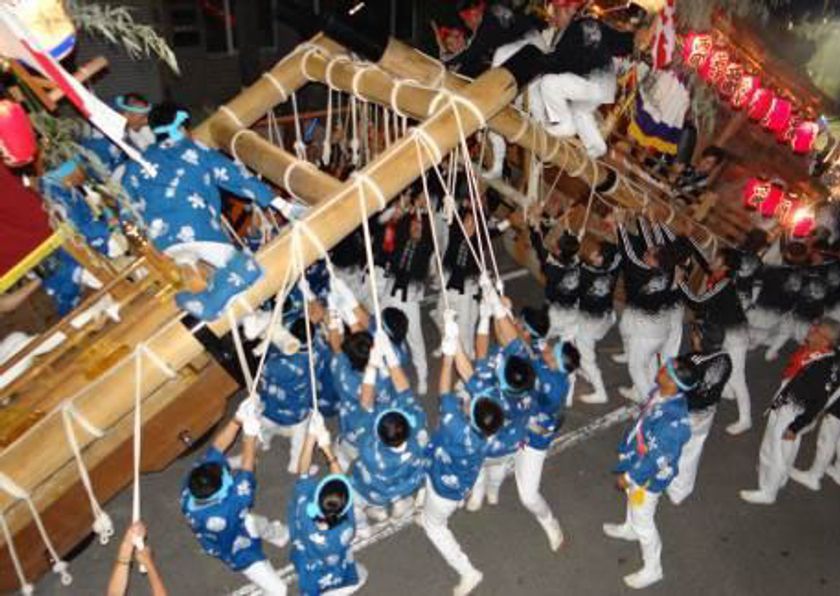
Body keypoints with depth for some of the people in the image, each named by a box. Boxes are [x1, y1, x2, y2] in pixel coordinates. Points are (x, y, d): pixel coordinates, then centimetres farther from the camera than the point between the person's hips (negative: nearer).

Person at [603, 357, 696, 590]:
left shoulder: (672, 421, -42)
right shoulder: (660, 393, -16)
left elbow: (656, 460, -30)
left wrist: (628, 477, -17)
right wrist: (625, 449, 16)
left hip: (650, 476, -8)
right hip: (637, 462, 8)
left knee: (643, 522, 14)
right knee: (632, 498, 35)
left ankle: (652, 569, 38)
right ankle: (630, 529, 65)